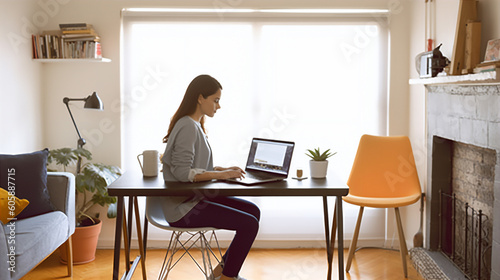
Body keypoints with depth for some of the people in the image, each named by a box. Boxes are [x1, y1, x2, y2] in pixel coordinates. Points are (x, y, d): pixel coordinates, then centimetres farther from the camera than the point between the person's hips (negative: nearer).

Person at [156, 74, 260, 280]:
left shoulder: (195, 125, 13)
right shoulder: (188, 127, -18)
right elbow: (182, 172, -25)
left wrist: (222, 169, 5)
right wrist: (221, 175, -21)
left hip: (194, 198, 10)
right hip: (182, 208, -10)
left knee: (253, 211, 9)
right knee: (248, 224, -14)